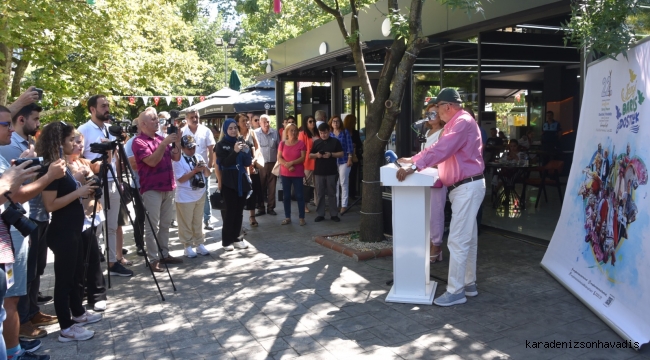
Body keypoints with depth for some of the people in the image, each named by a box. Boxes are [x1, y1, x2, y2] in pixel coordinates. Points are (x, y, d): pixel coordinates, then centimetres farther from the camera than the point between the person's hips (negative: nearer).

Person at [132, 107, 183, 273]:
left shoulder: (161, 138, 13)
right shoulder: (139, 141, -8)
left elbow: (176, 157, 12)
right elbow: (152, 161, -21)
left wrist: (177, 141, -3)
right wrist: (165, 143, -21)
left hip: (168, 188, 7)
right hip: (151, 189, -7)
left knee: (165, 224, 12)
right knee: (152, 226, -4)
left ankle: (164, 254, 20)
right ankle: (153, 259, 1)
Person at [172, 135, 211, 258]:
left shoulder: (199, 157, 6)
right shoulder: (178, 160, -11)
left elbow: (208, 174, 9)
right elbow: (180, 179, -17)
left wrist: (205, 168, -13)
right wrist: (194, 170, -23)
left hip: (200, 195, 6)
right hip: (186, 197, -5)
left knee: (198, 222, 16)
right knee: (186, 223, 5)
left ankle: (199, 244, 24)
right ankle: (188, 246, 15)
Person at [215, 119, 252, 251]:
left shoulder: (241, 142, 11)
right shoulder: (221, 145, -2)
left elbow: (248, 163, 5)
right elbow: (224, 163, -14)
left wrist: (246, 152, -14)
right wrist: (235, 151, -27)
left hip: (242, 181, 5)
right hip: (229, 183, -4)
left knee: (239, 211, 8)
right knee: (230, 211, -6)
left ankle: (236, 238, 17)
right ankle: (226, 241, 1)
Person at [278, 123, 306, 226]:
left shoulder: (301, 144, -3)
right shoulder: (282, 144, 3)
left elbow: (303, 158, -9)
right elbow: (279, 158, -1)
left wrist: (291, 163, -18)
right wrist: (288, 166, -15)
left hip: (298, 174, -2)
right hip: (285, 174, 3)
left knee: (299, 195, 0)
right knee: (286, 195, 7)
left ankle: (301, 218, 6)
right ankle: (287, 217, 16)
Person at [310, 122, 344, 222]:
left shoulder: (335, 141, 2)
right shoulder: (316, 142, 8)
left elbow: (341, 154, 0)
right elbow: (310, 155, 10)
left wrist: (331, 154, -16)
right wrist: (316, 155, -12)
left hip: (331, 172, -2)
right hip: (319, 172, 2)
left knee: (332, 194, 4)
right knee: (320, 194, 5)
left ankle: (334, 214, 12)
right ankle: (320, 214, 12)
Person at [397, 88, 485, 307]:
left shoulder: (463, 122, -15)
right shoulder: (455, 124, 20)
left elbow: (441, 150, -27)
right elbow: (438, 149, 21)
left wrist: (414, 167, -29)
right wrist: (413, 159, 12)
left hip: (467, 188, -11)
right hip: (464, 187, 11)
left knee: (457, 241, -9)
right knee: (467, 238, 16)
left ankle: (455, 291, -4)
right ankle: (469, 283, 25)